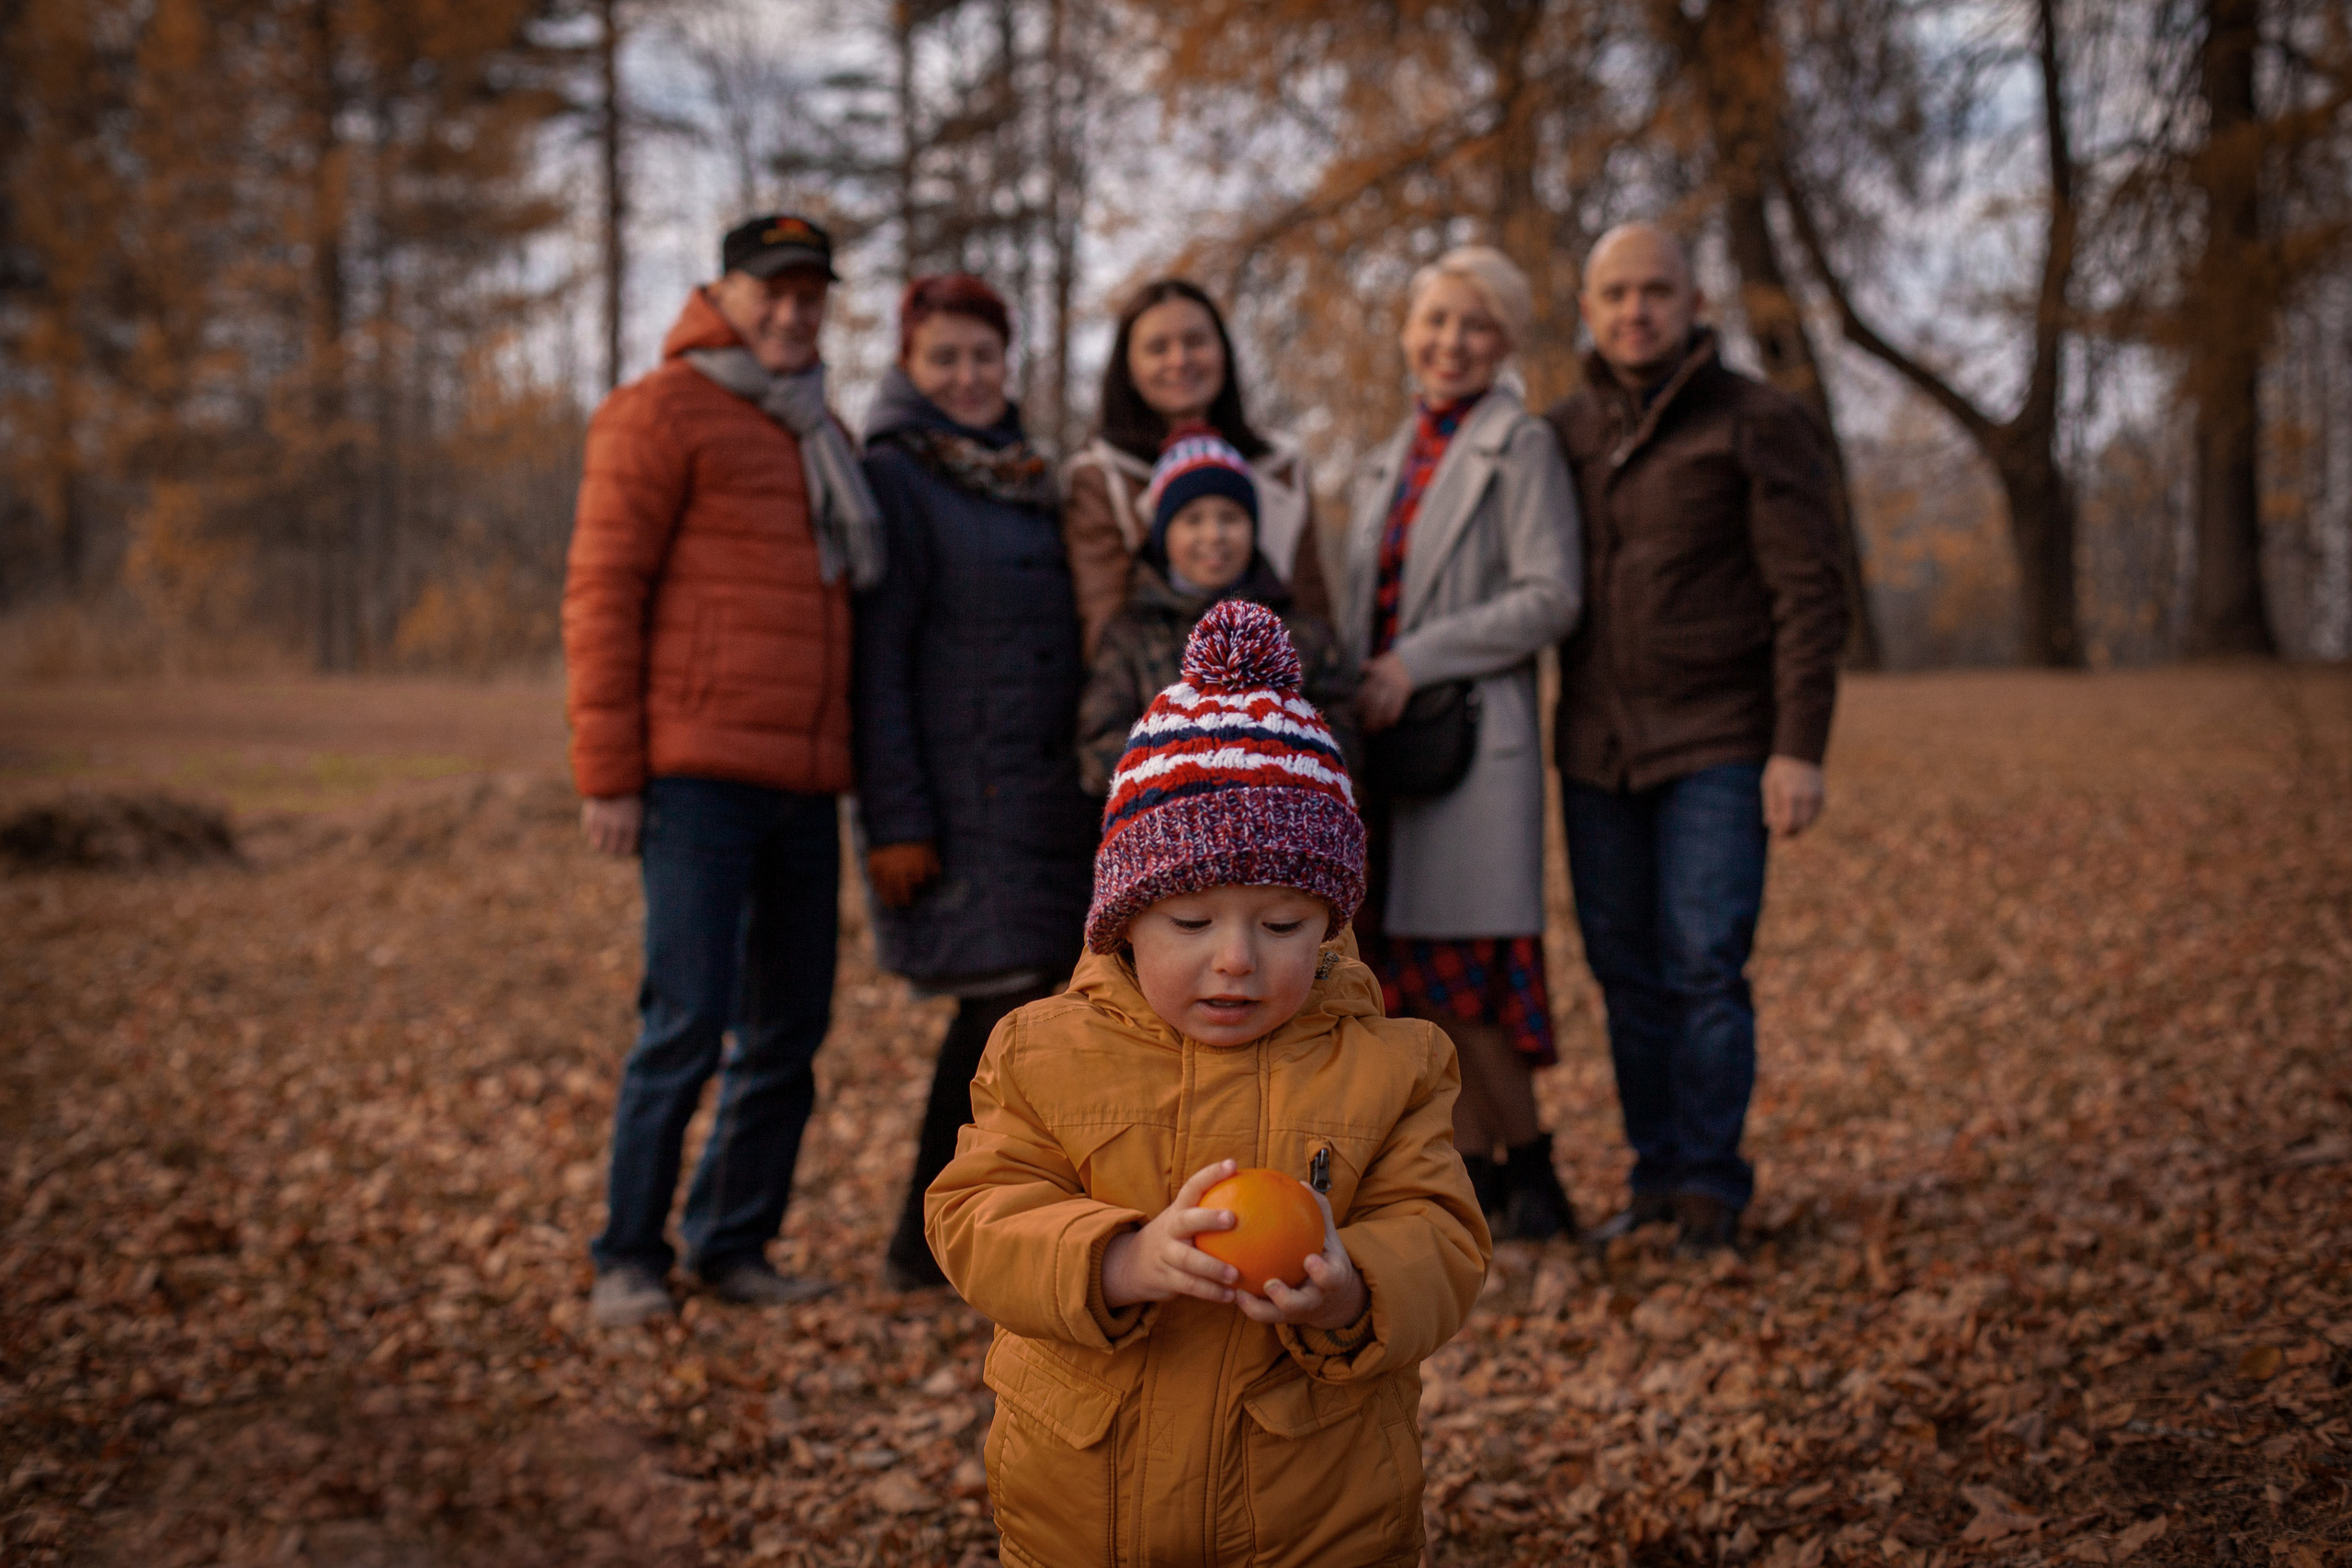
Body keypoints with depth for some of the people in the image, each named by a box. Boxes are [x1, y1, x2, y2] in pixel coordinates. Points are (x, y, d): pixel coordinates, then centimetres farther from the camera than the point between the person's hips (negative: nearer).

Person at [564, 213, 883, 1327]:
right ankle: (628, 1256, 6)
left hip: (803, 786, 7)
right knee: (688, 1022, -8)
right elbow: (601, 593, -7)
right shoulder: (664, 412, -1)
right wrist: (607, 774, -12)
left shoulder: (820, 434, 21)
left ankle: (732, 1245, 20)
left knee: (790, 1031, 8)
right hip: (698, 776, -7)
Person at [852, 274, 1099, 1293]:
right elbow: (876, 661, -12)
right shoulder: (894, 478, -6)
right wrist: (895, 820, -18)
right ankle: (929, 1246, 0)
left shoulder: (1023, 476, 17)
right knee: (1008, 1000, -12)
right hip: (953, 796, -7)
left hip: (1040, 790, 7)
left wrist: (1081, 785, 18)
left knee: (1008, 1010, 7)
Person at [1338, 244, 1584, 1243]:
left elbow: (1549, 598, -11)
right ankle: (1472, 1172, 14)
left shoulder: (1520, 447, -2)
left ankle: (1528, 1170, 4)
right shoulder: (1391, 462, 19)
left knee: (1452, 968, -10)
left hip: (1473, 735, -7)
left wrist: (1417, 662, -15)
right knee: (1413, 972, 6)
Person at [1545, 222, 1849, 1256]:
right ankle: (1657, 1179, 17)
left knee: (1704, 968, -9)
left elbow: (1809, 594, -7)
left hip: (1717, 748, -4)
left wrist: (1800, 748, -14)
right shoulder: (1565, 434, 11)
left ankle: (1709, 1187, 3)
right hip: (1596, 749, 5)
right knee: (1627, 974, 7)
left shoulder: (1758, 423, -3)